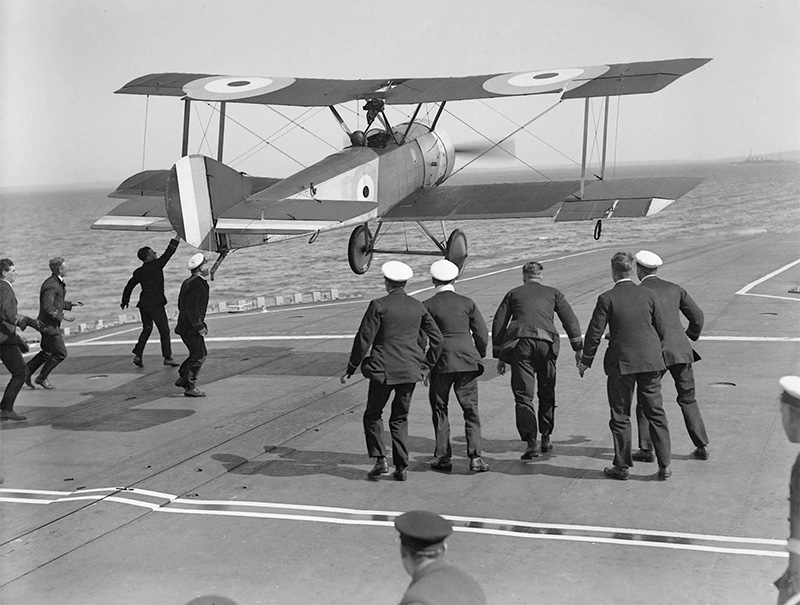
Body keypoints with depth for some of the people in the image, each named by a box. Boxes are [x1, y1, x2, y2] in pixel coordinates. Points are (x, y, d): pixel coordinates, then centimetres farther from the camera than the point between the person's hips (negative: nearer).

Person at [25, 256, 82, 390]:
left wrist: (71, 304, 16)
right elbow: (47, 307, -26)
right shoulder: (52, 285, -22)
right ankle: (42, 378, 10)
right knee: (60, 353, -2)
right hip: (49, 325, -10)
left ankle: (26, 372, 24)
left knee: (47, 352, 19)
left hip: (51, 324, 10)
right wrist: (62, 316, -25)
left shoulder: (58, 283, 10)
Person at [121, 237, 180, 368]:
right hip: (156, 304, -6)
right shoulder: (156, 265, -9)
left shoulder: (139, 272, 8)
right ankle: (167, 357, 1)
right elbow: (168, 253, -7)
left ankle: (138, 355, 11)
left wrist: (125, 300, 26)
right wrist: (177, 238, 0)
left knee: (146, 329, 19)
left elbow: (129, 286, 13)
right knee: (164, 330, 2)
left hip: (143, 304, 6)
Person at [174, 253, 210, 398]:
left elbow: (181, 304, 19)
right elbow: (191, 308, -25)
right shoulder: (197, 285, -19)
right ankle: (190, 387, 0)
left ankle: (183, 379, 22)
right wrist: (199, 327, -19)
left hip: (186, 325, 10)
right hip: (191, 327, -10)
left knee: (201, 354, 18)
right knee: (198, 356, -4)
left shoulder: (188, 282, 13)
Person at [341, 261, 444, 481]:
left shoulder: (379, 306, -9)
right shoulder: (418, 307, 5)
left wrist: (351, 369, -1)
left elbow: (364, 339, -10)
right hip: (410, 371, 4)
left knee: (373, 414, 15)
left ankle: (380, 460, 4)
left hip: (384, 371, -4)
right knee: (400, 418, 15)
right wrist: (426, 366, 17)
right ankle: (401, 467, 10)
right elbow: (437, 338, 7)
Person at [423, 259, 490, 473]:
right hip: (467, 361, 1)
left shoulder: (428, 306, -2)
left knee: (439, 409, 12)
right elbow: (482, 335, 4)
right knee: (471, 409, 6)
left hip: (441, 362, -1)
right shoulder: (467, 303, 3)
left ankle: (443, 457, 12)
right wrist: (479, 357, 19)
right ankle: (475, 456, -2)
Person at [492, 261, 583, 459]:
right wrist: (578, 348, 8)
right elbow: (570, 320, 9)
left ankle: (531, 442, -15)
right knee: (546, 393, 18)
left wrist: (499, 356, 16)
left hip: (519, 342, -1)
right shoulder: (553, 293, 20)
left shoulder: (513, 294, 20)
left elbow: (498, 324, 14)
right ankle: (546, 439, 22)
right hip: (546, 342, 1)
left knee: (523, 396, -2)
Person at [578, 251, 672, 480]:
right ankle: (664, 465, 11)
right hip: (651, 361, 3)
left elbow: (594, 333, -8)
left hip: (621, 363, -3)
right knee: (656, 412, 10)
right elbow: (662, 330, 6)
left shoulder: (607, 298, -9)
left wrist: (585, 361, 4)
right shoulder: (647, 295, 1)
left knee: (621, 416, 7)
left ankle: (622, 466, 12)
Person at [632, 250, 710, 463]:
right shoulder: (674, 289, 13)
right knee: (688, 399, 15)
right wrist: (691, 336, 33)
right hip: (681, 350, 4)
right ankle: (702, 447, 12)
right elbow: (697, 315, 15)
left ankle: (646, 449, 6)